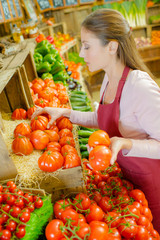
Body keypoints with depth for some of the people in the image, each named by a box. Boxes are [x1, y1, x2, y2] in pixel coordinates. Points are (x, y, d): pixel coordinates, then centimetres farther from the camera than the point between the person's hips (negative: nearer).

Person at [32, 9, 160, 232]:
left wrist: (125, 143, -41)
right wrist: (65, 113, 3)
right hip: (128, 172, 7)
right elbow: (102, 119, 11)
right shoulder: (109, 79, -3)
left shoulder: (140, 86, -31)